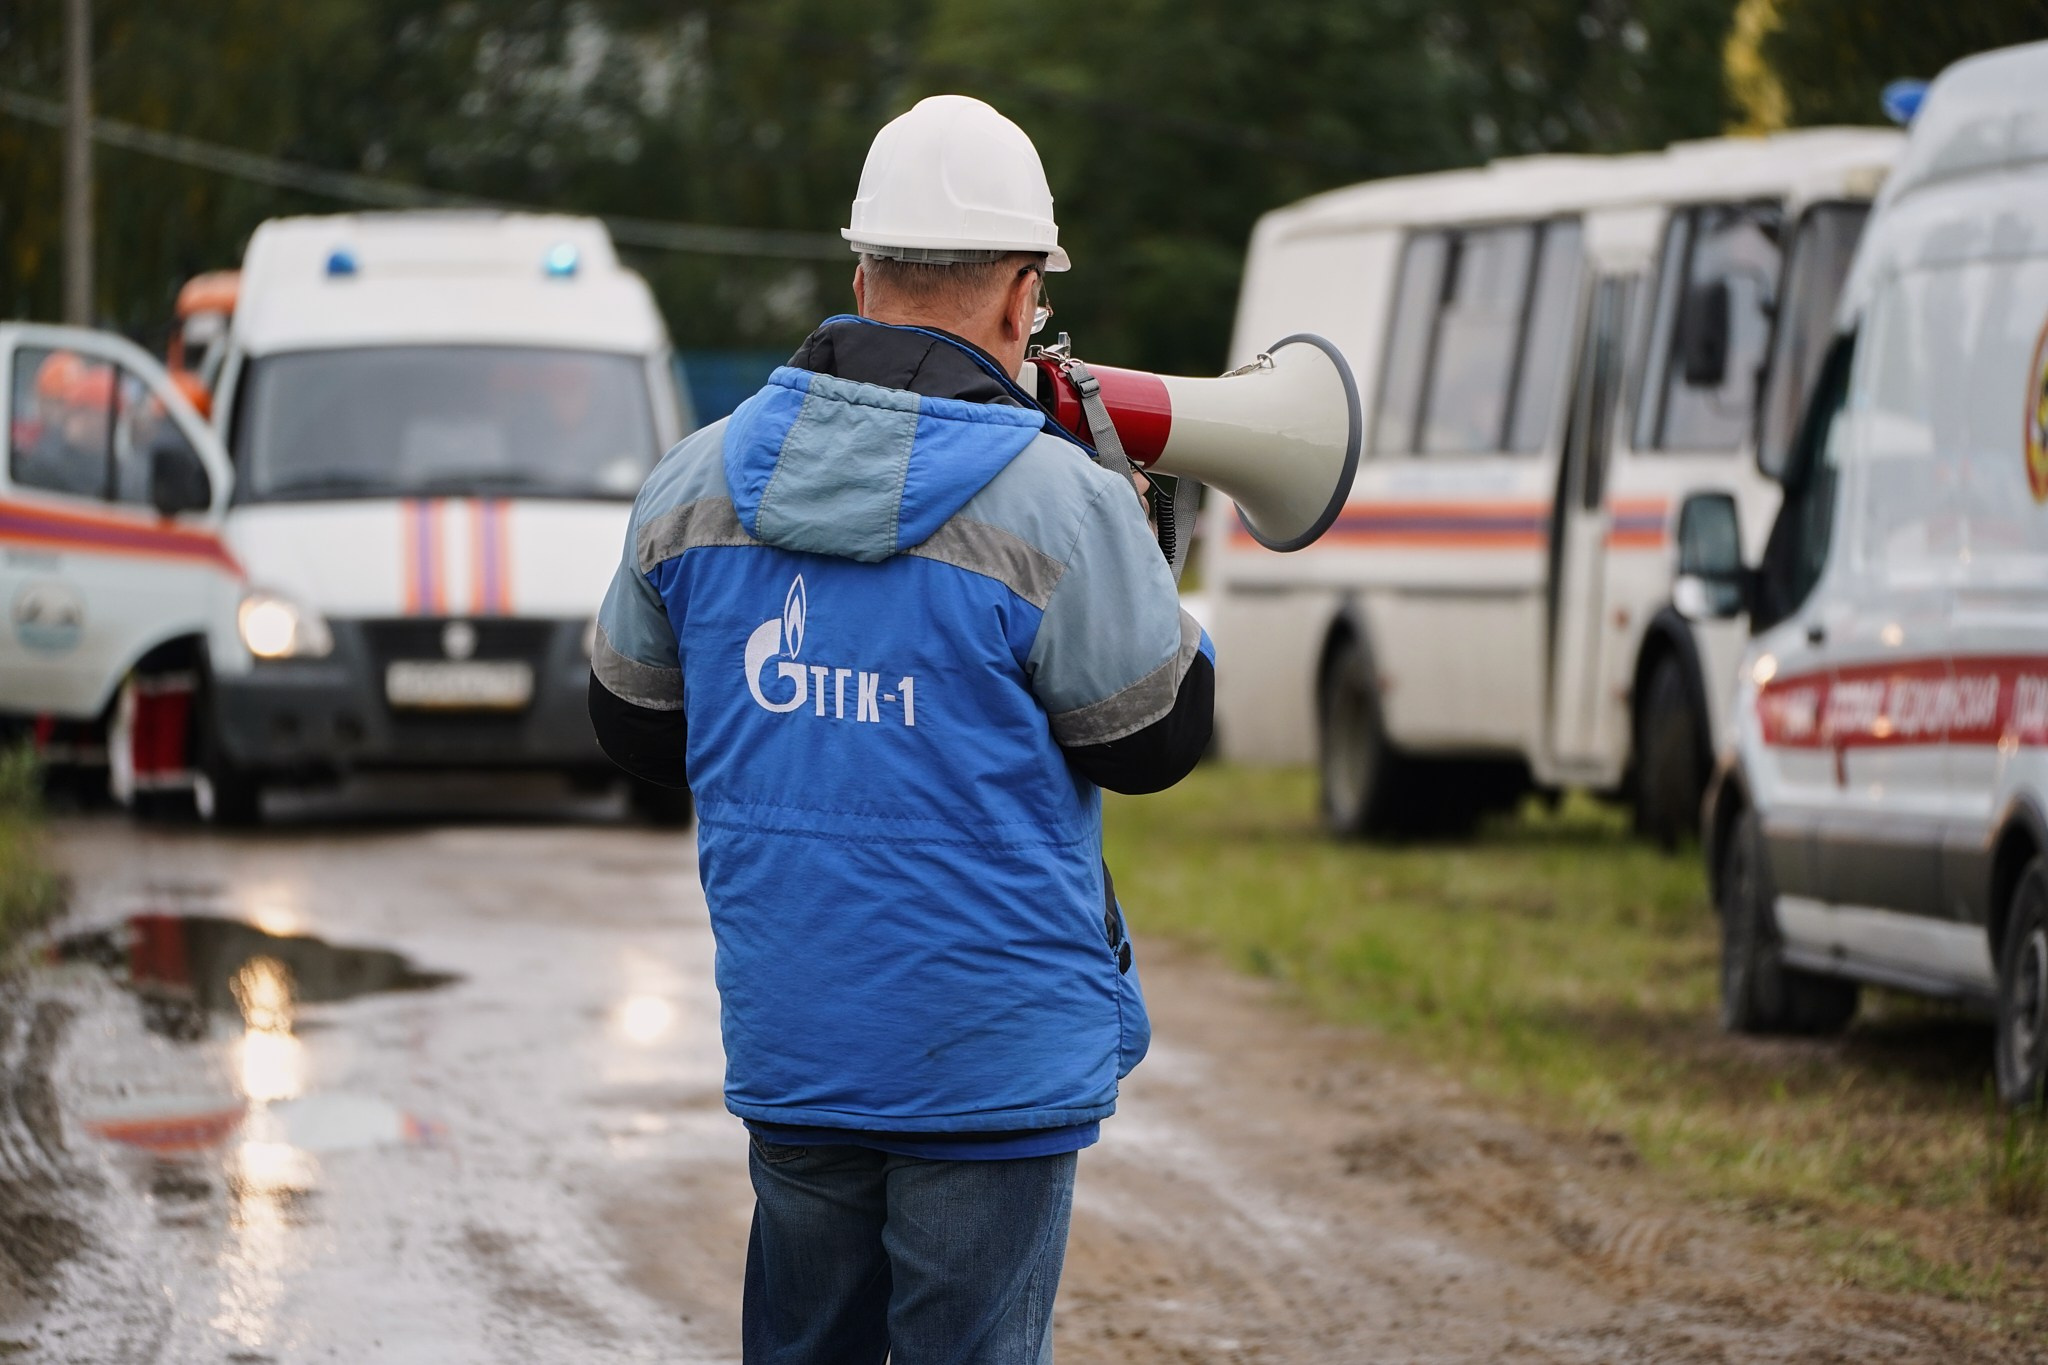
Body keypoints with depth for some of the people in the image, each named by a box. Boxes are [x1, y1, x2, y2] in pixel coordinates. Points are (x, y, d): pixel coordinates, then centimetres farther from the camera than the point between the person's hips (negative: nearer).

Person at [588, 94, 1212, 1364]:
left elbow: (634, 726, 15)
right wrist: (1141, 561, 10)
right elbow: (1156, 738, -4)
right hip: (993, 1065, -5)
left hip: (786, 1054, 5)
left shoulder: (693, 487, 3)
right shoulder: (1059, 506, -14)